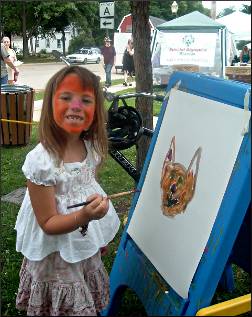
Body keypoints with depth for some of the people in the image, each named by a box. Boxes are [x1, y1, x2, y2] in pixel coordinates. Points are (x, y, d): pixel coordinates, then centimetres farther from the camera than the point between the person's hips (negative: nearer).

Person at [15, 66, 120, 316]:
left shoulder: (92, 148, -8)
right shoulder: (41, 161, -27)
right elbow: (48, 224, -21)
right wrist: (83, 216, -38)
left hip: (87, 248, 6)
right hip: (57, 256, -6)